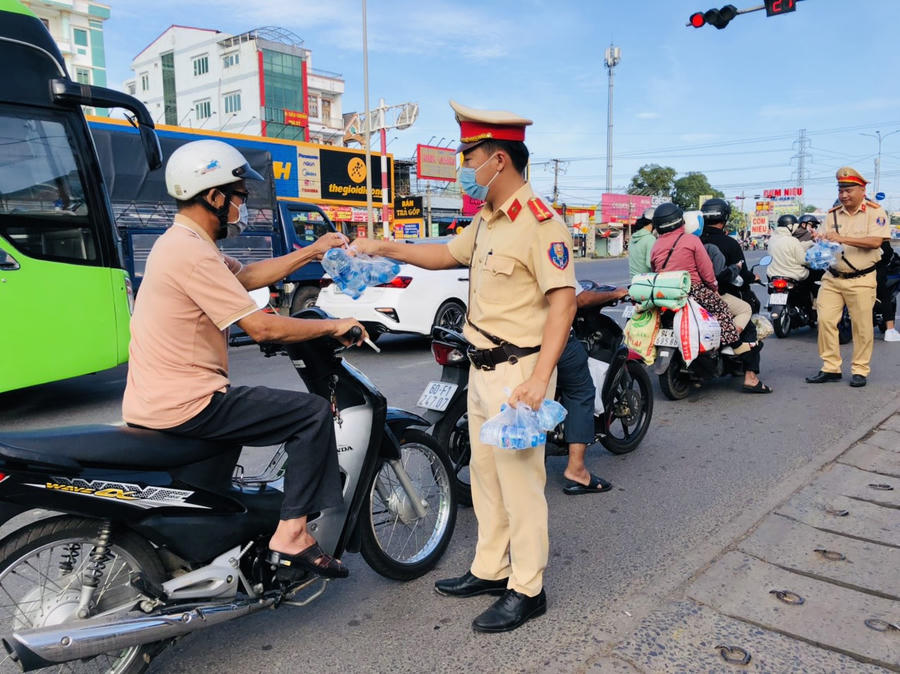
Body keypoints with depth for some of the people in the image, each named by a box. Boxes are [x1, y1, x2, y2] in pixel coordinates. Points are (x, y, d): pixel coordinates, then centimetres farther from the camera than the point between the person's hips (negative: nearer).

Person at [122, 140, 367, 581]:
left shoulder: (180, 242, 13)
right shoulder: (194, 253, -19)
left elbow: (248, 275, 20)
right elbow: (261, 327, -22)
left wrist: (312, 252, 17)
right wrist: (332, 326, -10)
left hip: (153, 402, 11)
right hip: (184, 406, -11)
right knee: (314, 413, -6)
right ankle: (291, 536, -4)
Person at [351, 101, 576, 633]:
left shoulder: (540, 222, -17)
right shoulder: (487, 221, 13)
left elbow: (563, 300, -22)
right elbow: (447, 254, 26)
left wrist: (539, 379, -28)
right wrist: (384, 247, 21)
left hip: (519, 372, -10)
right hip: (483, 369, 10)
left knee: (519, 481, 1)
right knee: (485, 475, 18)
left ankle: (527, 590, 17)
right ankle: (490, 570, 34)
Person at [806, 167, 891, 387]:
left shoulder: (874, 212, -2)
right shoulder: (833, 215, 11)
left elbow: (875, 241, -15)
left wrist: (842, 238, -24)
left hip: (861, 280, -4)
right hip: (832, 278, 4)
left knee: (862, 327, 1)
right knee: (825, 320, -2)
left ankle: (860, 370, 13)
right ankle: (830, 368, 7)